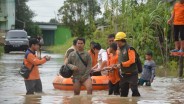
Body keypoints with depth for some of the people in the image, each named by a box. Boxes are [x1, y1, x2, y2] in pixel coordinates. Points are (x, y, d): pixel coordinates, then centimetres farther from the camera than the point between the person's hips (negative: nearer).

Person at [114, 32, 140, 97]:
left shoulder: (129, 49, -13)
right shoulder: (120, 49, 14)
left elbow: (132, 60, -21)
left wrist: (121, 64, -20)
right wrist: (117, 66, 7)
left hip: (132, 74, -8)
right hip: (123, 74, 8)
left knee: (134, 90, -13)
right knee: (123, 91, 12)